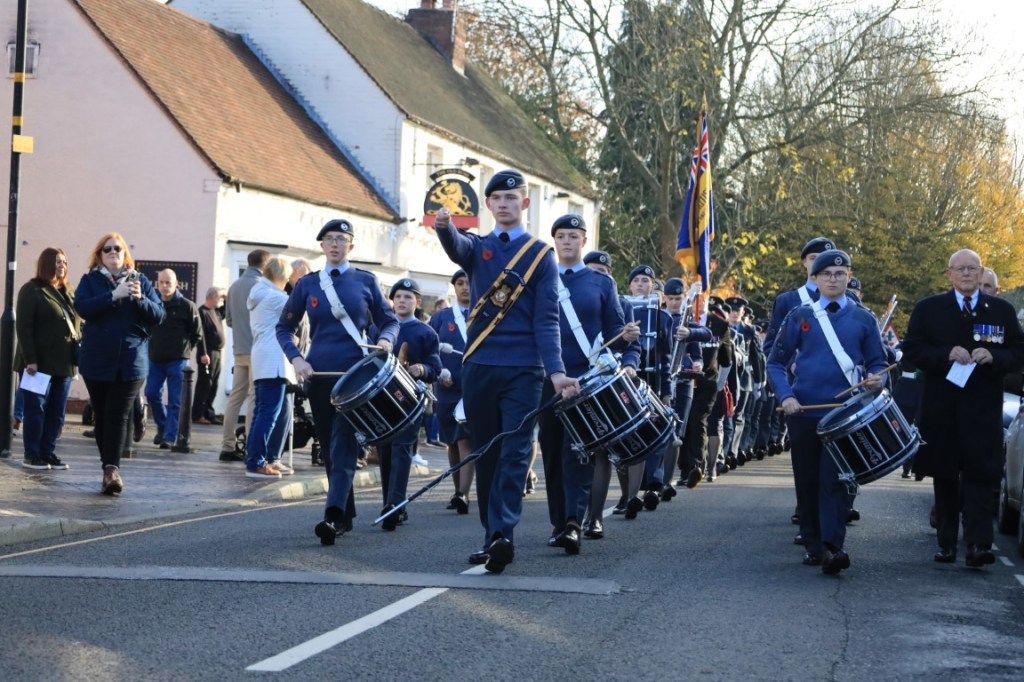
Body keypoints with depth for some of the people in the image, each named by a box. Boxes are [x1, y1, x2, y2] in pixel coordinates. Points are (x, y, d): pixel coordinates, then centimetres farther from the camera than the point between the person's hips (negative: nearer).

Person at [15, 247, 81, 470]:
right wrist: (30, 359, -18)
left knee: (56, 412, 7)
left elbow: (78, 323, 18)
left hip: (64, 363, 6)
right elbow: (23, 327, -10)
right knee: (36, 410, -1)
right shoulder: (32, 290, -4)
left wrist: (79, 354, 7)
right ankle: (32, 455, 5)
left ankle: (47, 453, 13)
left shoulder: (69, 292, 16)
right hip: (40, 362, -6)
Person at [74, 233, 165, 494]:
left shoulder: (140, 281, 8)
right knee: (101, 416, 6)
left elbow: (158, 315, 2)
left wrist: (140, 299, -17)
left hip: (131, 362, -1)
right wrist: (113, 296, -23)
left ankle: (112, 469, -18)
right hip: (97, 360, 1)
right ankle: (110, 468, 13)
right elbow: (82, 307, -12)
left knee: (118, 416, -10)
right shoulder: (90, 280, 7)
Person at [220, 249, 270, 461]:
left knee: (235, 397, 8)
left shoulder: (234, 286, 14)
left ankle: (227, 446, 8)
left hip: (239, 349, 7)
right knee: (255, 398, -5)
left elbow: (228, 319, 18)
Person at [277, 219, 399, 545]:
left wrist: (386, 339, -12)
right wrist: (295, 359, -4)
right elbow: (285, 328, 13)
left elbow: (390, 321, 10)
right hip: (319, 375, 3)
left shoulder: (366, 281, 5)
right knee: (329, 446, 8)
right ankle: (346, 514, 19)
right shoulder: (307, 284, 8)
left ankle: (333, 515, -24)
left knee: (343, 445, -14)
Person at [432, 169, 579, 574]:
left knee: (514, 453, -10)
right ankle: (492, 539, 12)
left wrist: (556, 370, -14)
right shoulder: (477, 248, 12)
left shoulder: (541, 254, 5)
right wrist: (444, 227, -40)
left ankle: (503, 535, -19)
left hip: (522, 370, -3)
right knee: (486, 455, 6)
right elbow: (455, 248, -15)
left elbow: (547, 319, -1)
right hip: (478, 368, 3)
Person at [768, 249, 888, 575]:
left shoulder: (863, 319, 6)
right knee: (807, 481, 6)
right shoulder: (799, 317, 4)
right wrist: (786, 395, -10)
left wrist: (876, 379, -14)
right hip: (804, 412, 1)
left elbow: (877, 363, 9)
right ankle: (813, 545, 17)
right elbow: (776, 362, 6)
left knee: (835, 480, -10)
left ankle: (833, 547, -14)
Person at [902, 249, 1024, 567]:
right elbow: (911, 349, 1)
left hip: (983, 409, -1)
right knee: (944, 478, 7)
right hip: (941, 408, 1)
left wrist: (993, 357, -12)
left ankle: (978, 545, -14)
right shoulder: (928, 309, 7)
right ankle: (946, 544, 15)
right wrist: (947, 354, -14)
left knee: (980, 477, -9)